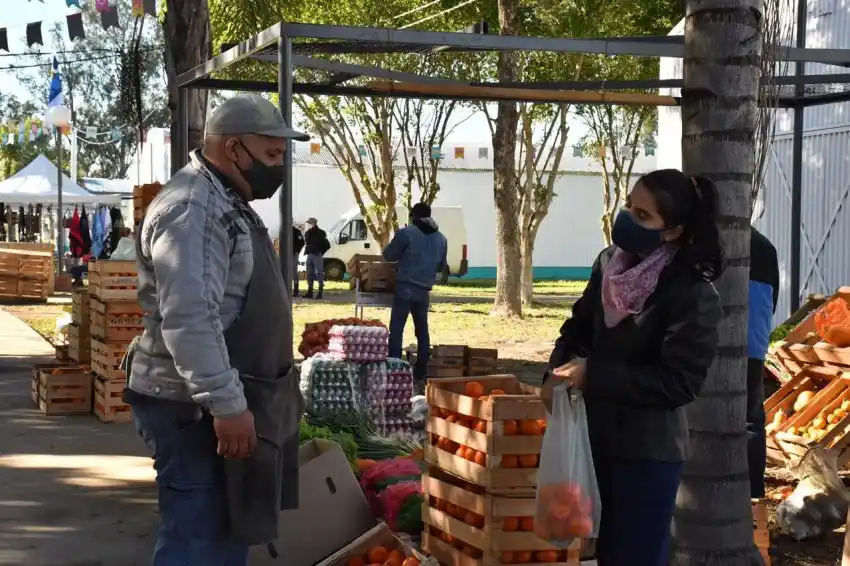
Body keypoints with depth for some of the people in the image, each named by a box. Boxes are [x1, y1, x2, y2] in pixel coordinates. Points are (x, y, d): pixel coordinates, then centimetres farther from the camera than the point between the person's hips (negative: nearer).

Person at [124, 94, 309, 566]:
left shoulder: (226, 203, 16)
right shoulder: (191, 210, -19)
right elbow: (188, 320, -28)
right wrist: (226, 404, -28)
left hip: (226, 400, 10)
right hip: (196, 408, -10)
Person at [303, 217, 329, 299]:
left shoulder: (320, 233, -7)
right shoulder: (307, 233, 13)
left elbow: (327, 245, -7)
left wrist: (321, 252, -11)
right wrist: (306, 251, 13)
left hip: (317, 255, -7)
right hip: (309, 255, 7)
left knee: (319, 273, -7)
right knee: (309, 274, 8)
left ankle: (320, 292, -6)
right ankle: (309, 292, 14)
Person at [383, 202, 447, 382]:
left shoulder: (406, 233, -7)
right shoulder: (441, 239, 11)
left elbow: (388, 255, 2)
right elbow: (441, 266, 21)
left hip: (405, 288, -5)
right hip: (424, 291, 5)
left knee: (396, 330, -4)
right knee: (422, 331, 14)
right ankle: (421, 373, 15)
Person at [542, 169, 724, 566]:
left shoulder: (692, 294, -20)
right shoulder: (610, 265, 1)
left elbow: (680, 381, -22)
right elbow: (579, 326, 14)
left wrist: (593, 374, -21)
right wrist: (557, 373, -6)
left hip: (649, 452, -7)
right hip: (599, 439, 7)